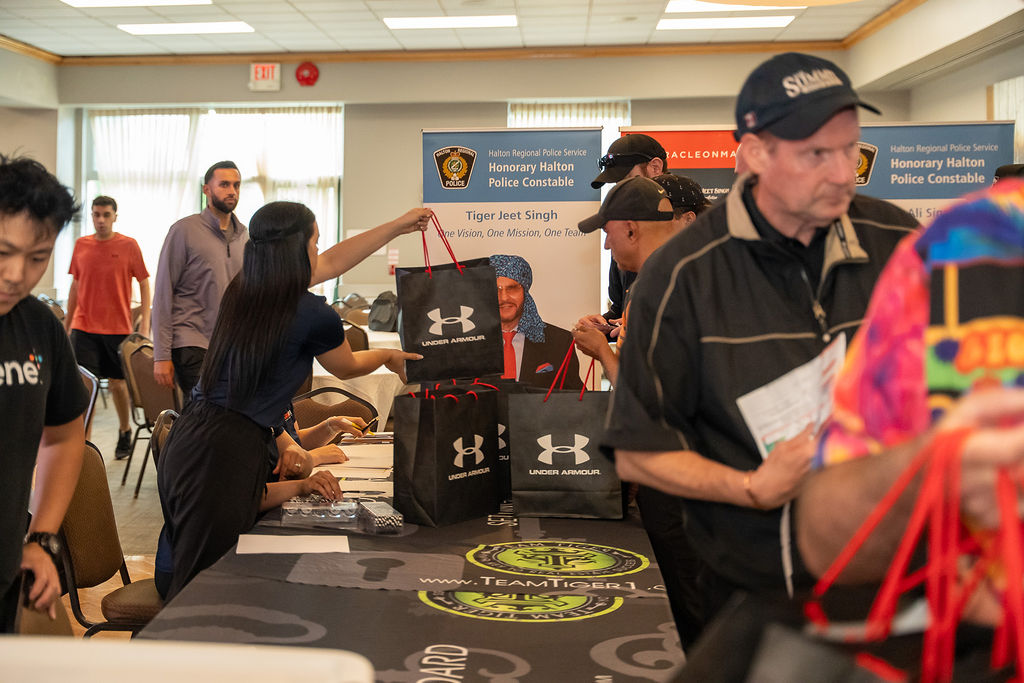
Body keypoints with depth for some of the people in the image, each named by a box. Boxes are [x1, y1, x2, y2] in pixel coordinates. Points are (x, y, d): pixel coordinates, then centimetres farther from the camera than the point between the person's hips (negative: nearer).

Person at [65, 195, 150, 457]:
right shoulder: (81, 245, 6)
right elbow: (75, 286, 14)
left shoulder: (128, 245, -2)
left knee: (117, 383, 10)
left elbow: (144, 284, 1)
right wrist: (67, 325, 15)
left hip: (118, 327, -1)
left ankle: (125, 430, 33)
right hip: (84, 327, 2)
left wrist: (145, 323, -6)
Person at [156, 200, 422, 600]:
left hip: (186, 439, 8)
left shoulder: (241, 293, 11)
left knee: (181, 577, 16)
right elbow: (347, 368, 14)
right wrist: (388, 355, 36)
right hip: (226, 456, -8)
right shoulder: (313, 314, -9)